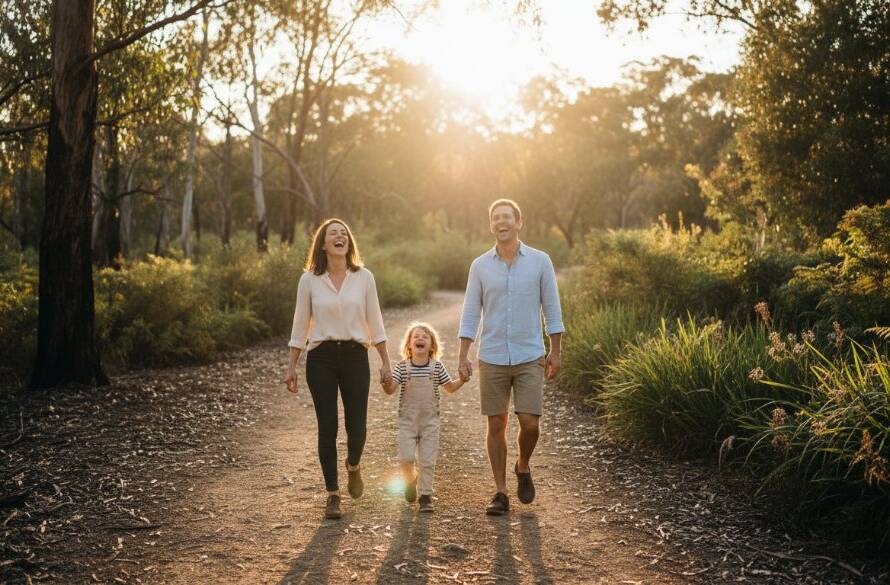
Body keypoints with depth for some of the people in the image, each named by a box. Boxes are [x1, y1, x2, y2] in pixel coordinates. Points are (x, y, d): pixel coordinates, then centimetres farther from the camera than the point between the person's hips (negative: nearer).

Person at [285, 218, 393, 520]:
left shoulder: (363, 277, 2)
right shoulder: (309, 279, 0)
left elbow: (374, 322, 6)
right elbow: (300, 326, 5)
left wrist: (386, 363, 4)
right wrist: (291, 367, 3)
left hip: (355, 357, 1)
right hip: (320, 358, -1)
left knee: (357, 426, -1)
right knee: (327, 427, -1)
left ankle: (353, 467, 34)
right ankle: (332, 494, 13)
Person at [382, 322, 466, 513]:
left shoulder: (437, 367, -1)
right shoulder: (402, 367, -4)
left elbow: (450, 388, 10)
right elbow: (390, 390, -10)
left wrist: (462, 379, -7)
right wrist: (385, 381, -30)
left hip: (430, 420, 1)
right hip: (407, 420, -1)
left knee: (428, 460, 1)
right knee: (406, 458, -7)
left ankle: (426, 496, 13)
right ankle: (410, 480, 25)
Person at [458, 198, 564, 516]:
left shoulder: (540, 261, -1)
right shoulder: (480, 266, 2)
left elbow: (551, 307, 4)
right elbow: (470, 313, 4)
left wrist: (555, 352, 2)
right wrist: (462, 356, -2)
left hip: (530, 358, -1)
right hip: (492, 359, 1)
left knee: (529, 423, -6)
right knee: (496, 425, 4)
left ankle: (523, 468, 25)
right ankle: (500, 493, 15)